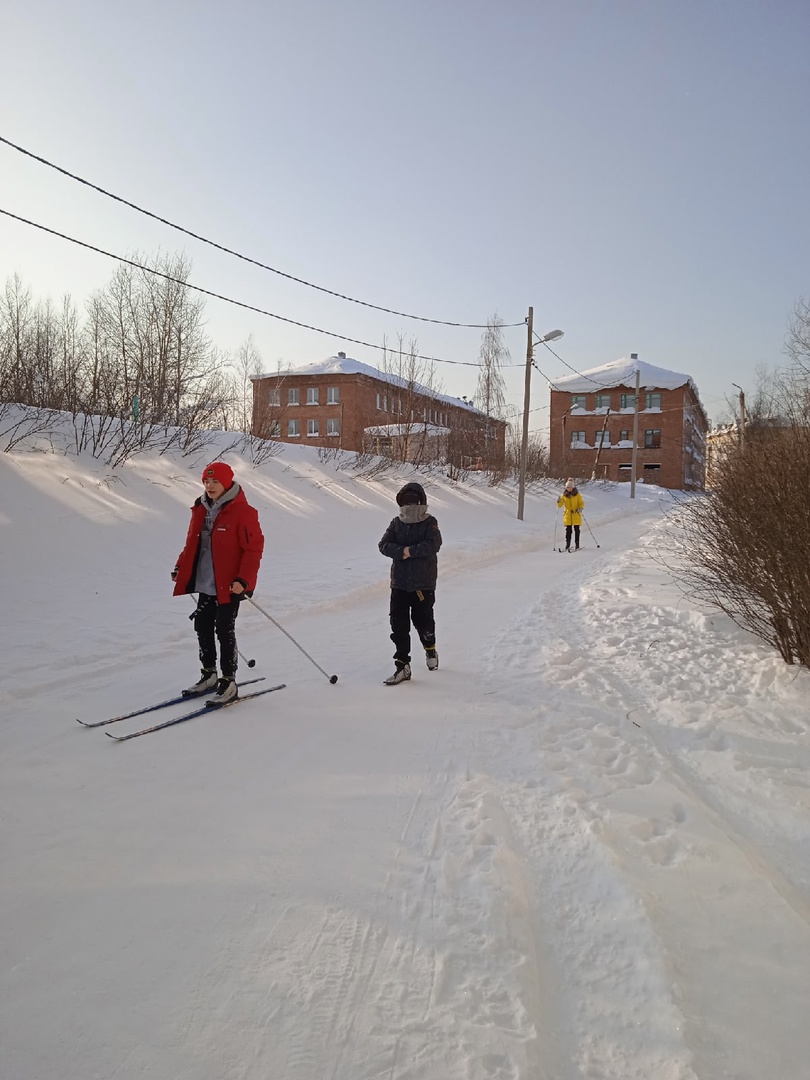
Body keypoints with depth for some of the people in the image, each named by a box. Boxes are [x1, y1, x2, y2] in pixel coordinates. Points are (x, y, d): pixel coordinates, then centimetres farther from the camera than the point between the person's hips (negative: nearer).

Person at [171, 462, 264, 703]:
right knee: (202, 626, 14)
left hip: (230, 585, -7)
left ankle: (229, 682, 10)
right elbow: (192, 543, 19)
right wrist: (180, 568, 13)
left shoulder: (242, 512, -13)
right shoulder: (201, 509, 9)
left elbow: (254, 547, -16)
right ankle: (209, 674, 31)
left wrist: (243, 579, -23)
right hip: (205, 583, 7)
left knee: (224, 630, -2)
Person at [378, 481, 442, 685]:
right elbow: (384, 545, -4)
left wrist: (410, 551, -22)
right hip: (399, 582, 3)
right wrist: (402, 552, -19)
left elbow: (433, 545, -19)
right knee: (398, 624, -2)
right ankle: (402, 665, 5)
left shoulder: (429, 523, -4)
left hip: (423, 583, -3)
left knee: (422, 621, 7)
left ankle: (430, 648, 40)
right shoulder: (397, 523, 6)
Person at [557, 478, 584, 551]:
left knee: (576, 530, -1)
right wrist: (559, 502, -17)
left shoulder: (577, 495, 1)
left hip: (576, 515, -1)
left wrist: (580, 508, -19)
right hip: (567, 515, 1)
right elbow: (560, 504, 6)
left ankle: (577, 545, 5)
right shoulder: (564, 495, 6)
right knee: (568, 530, -1)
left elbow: (581, 503, 2)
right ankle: (567, 545, 4)